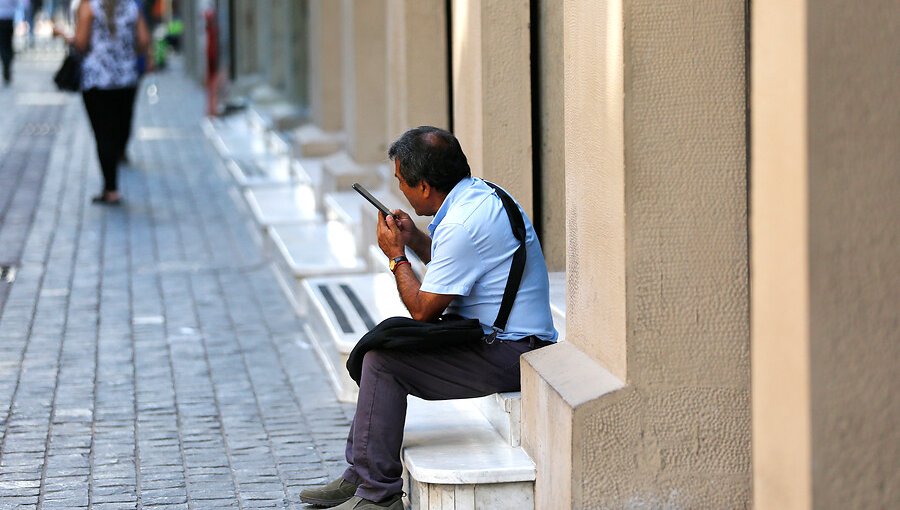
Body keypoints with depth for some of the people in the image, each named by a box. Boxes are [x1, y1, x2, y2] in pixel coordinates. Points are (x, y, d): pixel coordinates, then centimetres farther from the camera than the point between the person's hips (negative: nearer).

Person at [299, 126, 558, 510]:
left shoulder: (464, 223, -22)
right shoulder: (477, 193, 9)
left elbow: (423, 309, -16)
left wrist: (397, 257, -2)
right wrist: (415, 239, 11)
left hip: (506, 355, -11)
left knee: (383, 360, -12)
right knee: (381, 343, 14)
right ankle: (360, 476, 16)